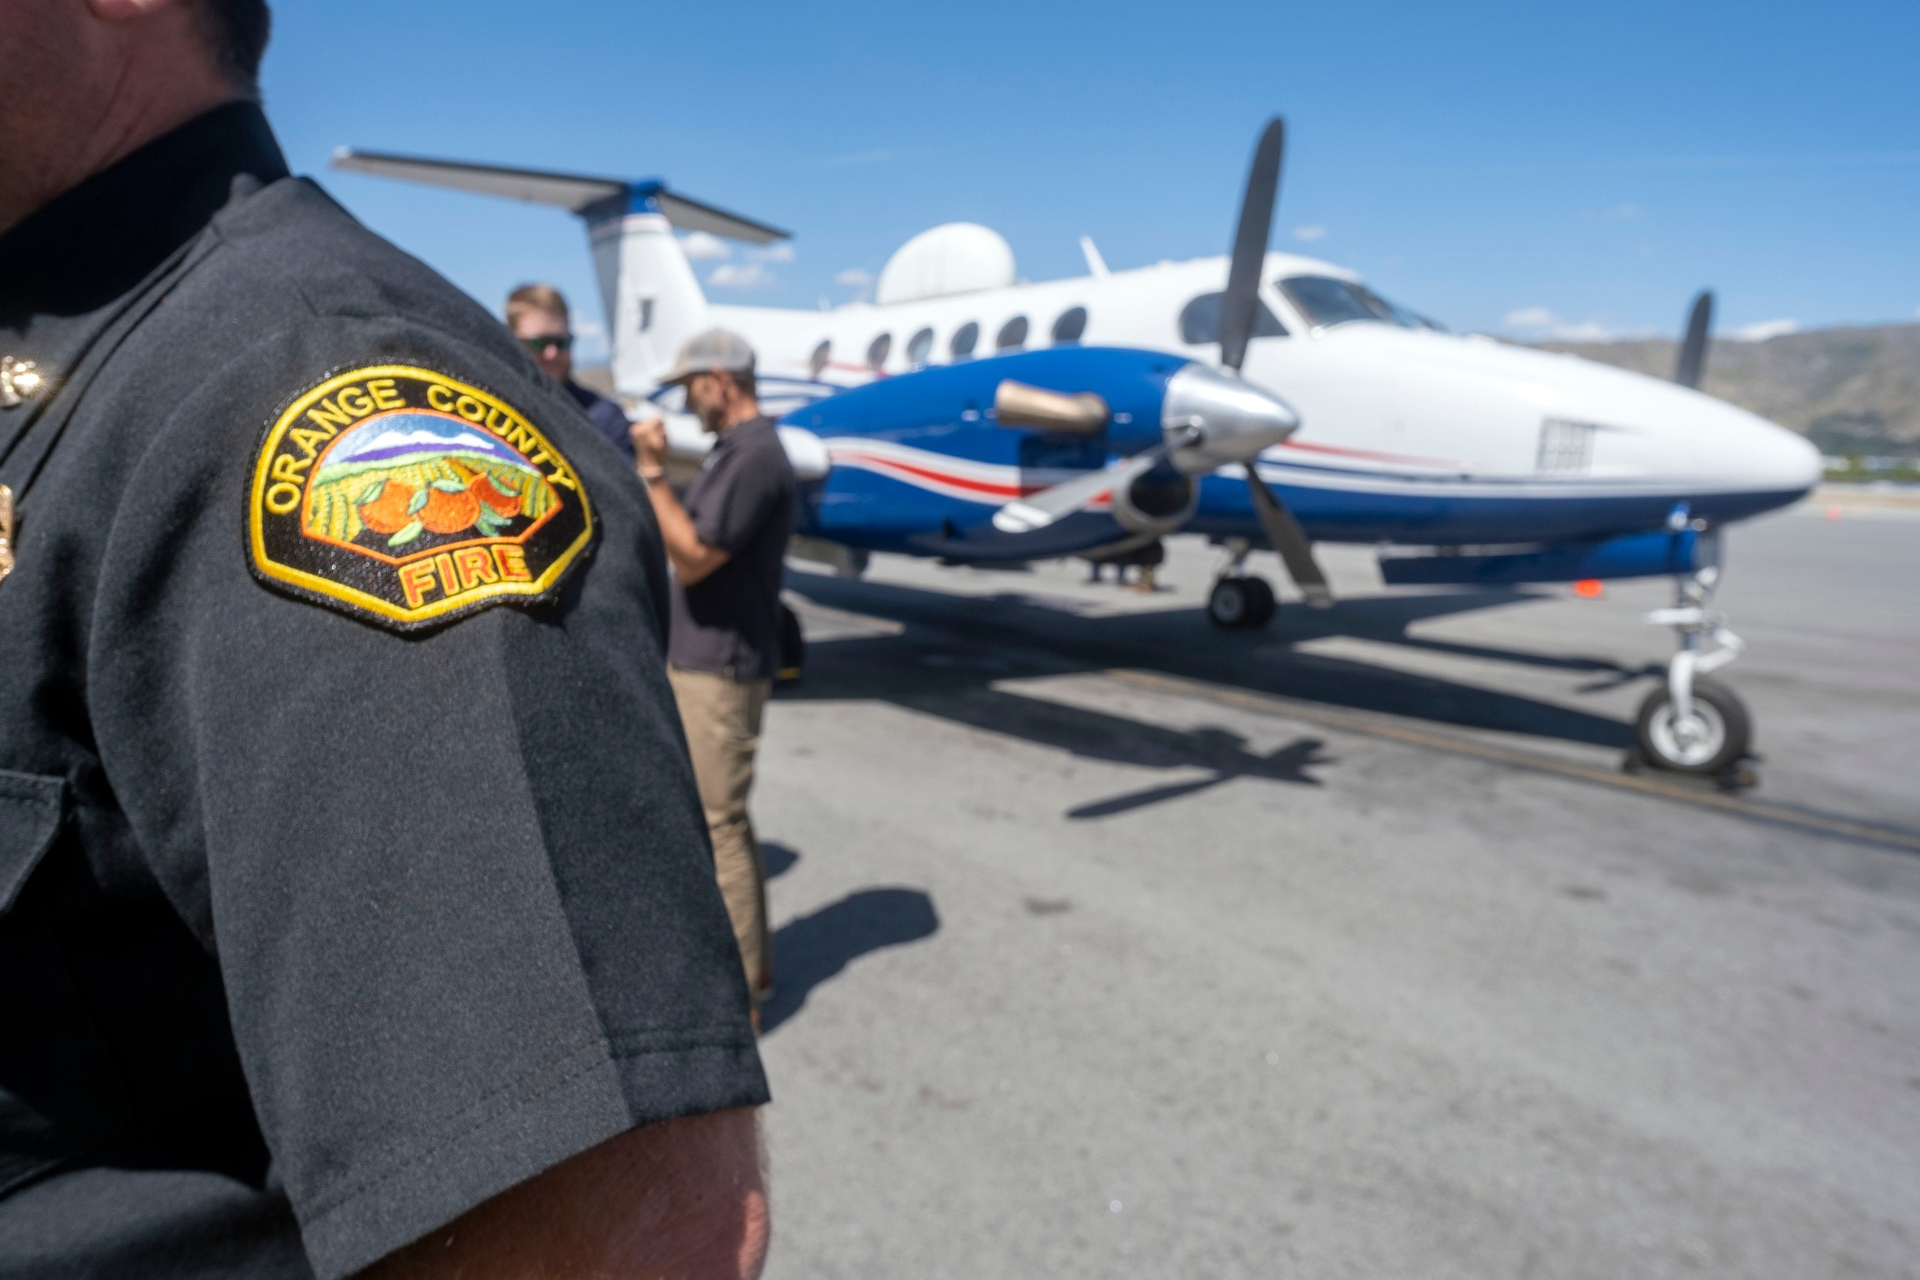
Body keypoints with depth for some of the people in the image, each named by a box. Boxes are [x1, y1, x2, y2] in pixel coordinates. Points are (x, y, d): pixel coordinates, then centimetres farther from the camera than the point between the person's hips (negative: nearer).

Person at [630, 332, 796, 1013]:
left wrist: (653, 473, -18)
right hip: (699, 659, 11)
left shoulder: (754, 457, -18)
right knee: (719, 815, 18)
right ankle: (746, 960, 32)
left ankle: (738, 986, 8)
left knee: (717, 822, -4)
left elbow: (693, 558, -21)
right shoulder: (732, 450, 14)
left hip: (719, 668, -11)